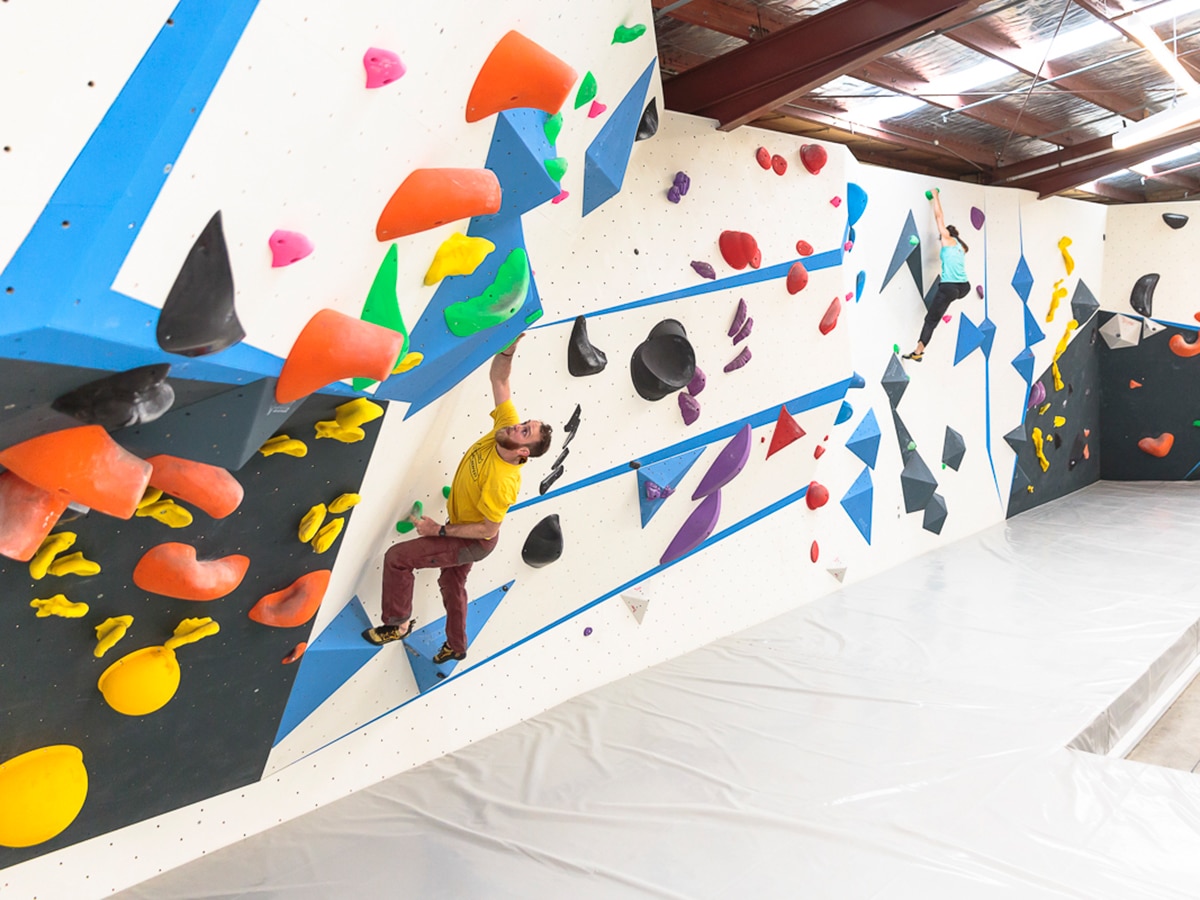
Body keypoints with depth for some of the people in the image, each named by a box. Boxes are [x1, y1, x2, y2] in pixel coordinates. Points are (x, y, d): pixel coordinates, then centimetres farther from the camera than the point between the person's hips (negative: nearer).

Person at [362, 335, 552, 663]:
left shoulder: (502, 481, -38)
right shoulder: (506, 423, -21)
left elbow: (488, 529, -29)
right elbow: (498, 378, -16)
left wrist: (440, 530, -23)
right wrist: (509, 347, -34)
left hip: (473, 542, -8)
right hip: (462, 526, 8)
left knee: (397, 557, -9)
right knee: (452, 584, 25)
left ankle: (397, 623, 12)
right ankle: (457, 646, 47)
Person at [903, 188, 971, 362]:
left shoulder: (947, 239, 5)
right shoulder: (961, 247, 20)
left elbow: (939, 216, 12)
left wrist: (936, 197, 23)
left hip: (949, 288, -6)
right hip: (964, 288, 6)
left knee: (931, 320, -1)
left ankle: (918, 352, -3)